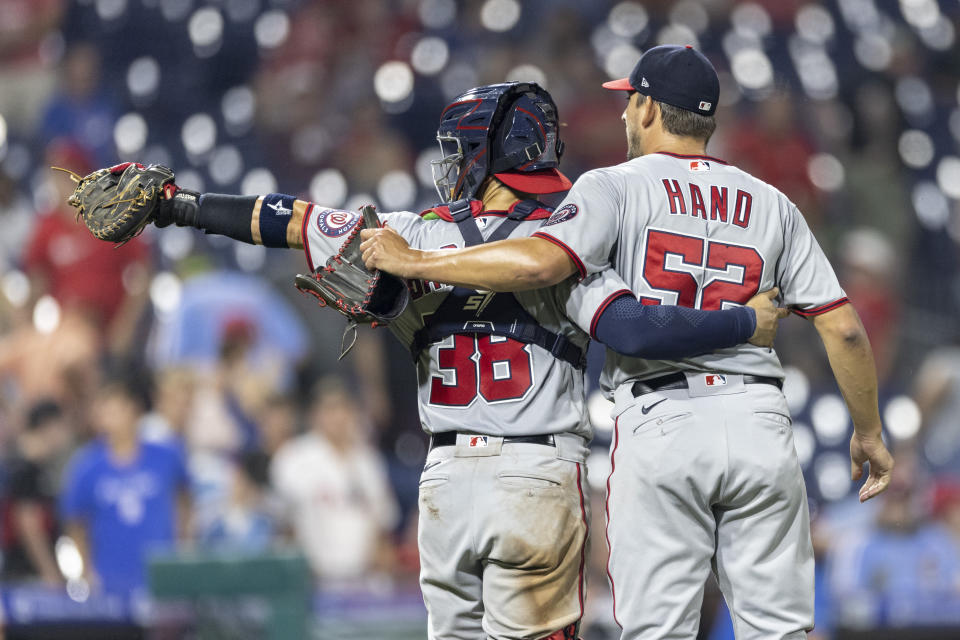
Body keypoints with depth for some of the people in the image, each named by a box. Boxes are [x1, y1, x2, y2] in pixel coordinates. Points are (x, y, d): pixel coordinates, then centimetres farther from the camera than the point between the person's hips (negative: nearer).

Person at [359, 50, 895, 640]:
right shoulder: (772, 204, 15)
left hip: (661, 422, -3)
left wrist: (412, 261, -7)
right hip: (759, 422, 3)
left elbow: (539, 262, -15)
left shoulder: (618, 187, 3)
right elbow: (844, 327, 10)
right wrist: (869, 433, 22)